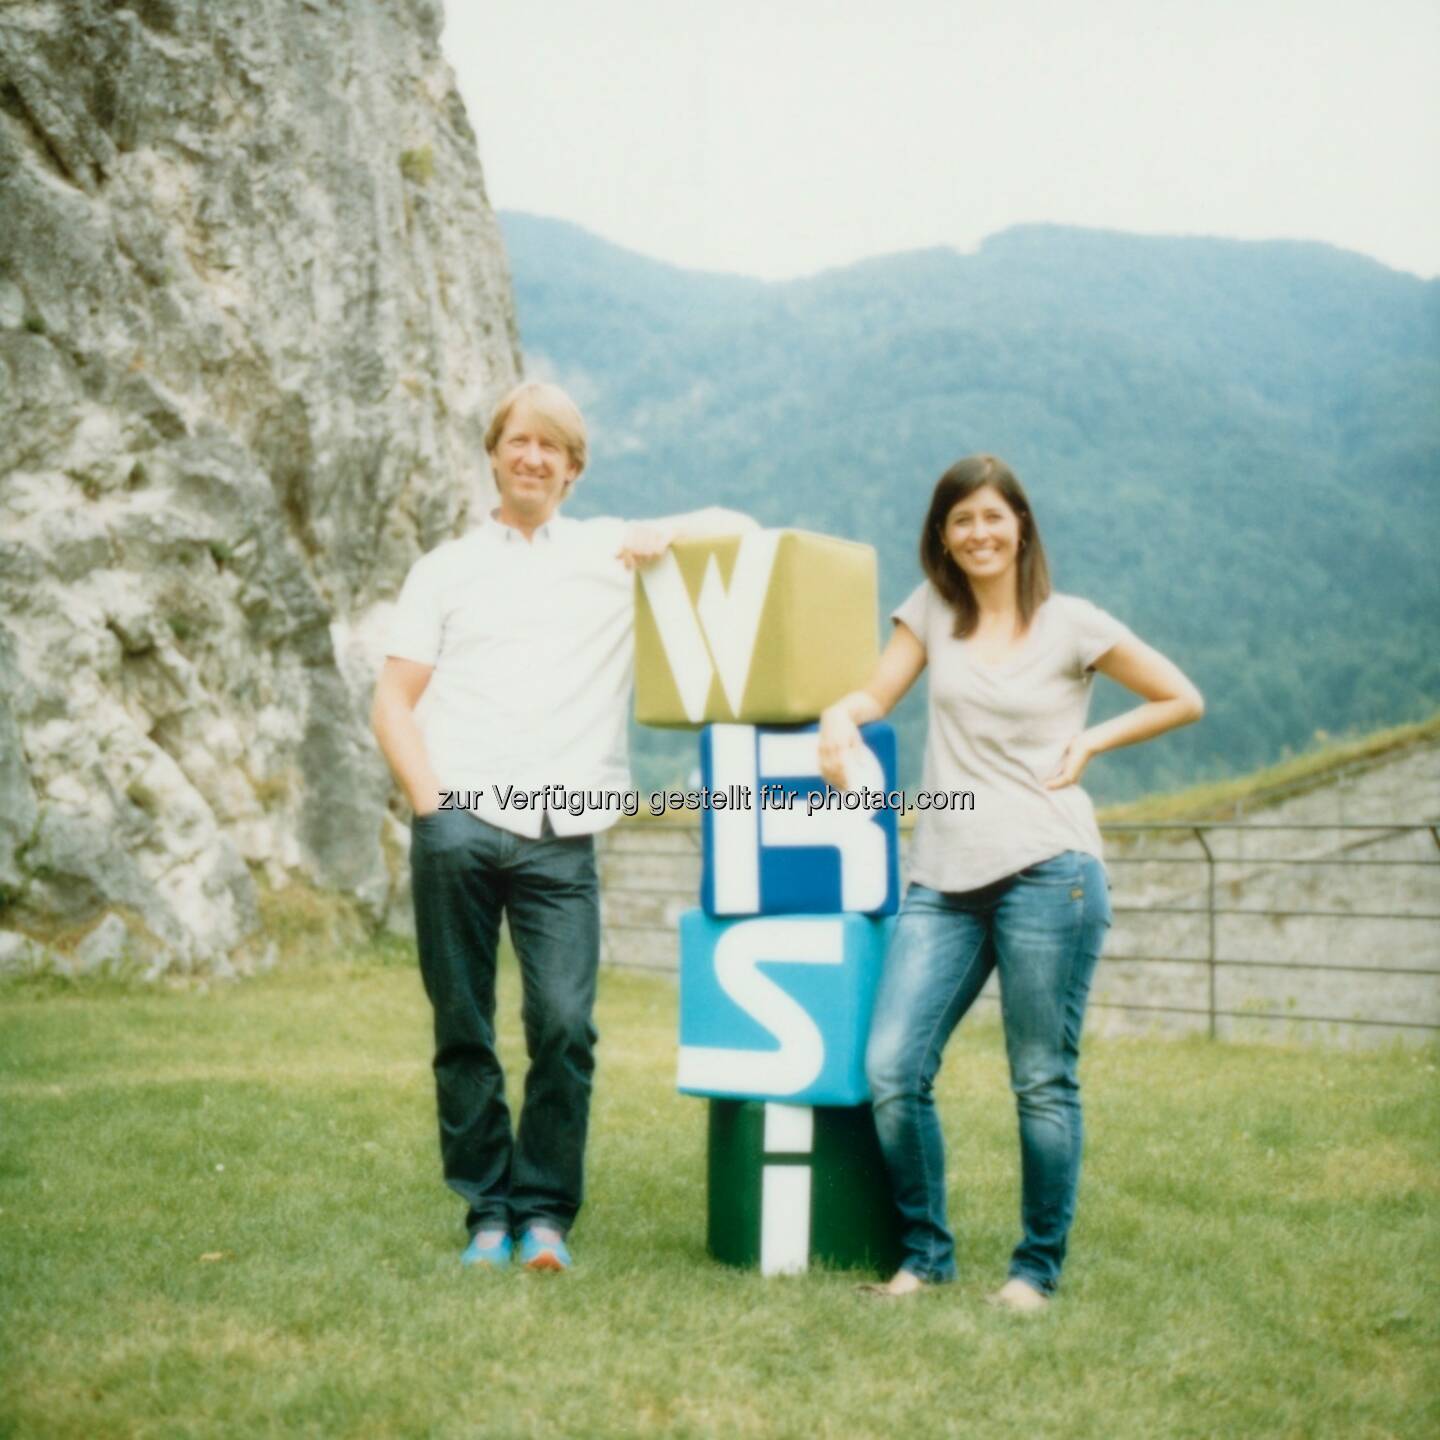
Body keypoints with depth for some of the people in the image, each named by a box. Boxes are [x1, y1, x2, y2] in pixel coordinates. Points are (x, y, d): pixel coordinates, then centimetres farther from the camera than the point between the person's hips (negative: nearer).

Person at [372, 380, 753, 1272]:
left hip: (561, 838, 0)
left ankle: (545, 1209, 4)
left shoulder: (611, 551, 16)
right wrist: (429, 799, -4)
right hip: (459, 826, 1)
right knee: (463, 1029, 2)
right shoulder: (447, 568, 17)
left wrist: (666, 534, -4)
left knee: (565, 1024, -10)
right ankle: (487, 1207, 14)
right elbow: (395, 702, 11)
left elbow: (737, 528, 16)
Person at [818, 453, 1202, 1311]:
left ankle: (1039, 1266, 14)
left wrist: (1090, 742, 0)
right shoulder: (932, 612, 14)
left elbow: (1183, 700, 10)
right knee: (892, 1070, -7)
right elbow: (877, 697, 16)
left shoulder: (1071, 625, 4)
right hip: (945, 879, 3)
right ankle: (926, 1253, 9)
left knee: (1043, 1081, 1)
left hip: (1047, 870, -3)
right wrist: (840, 716, -6)